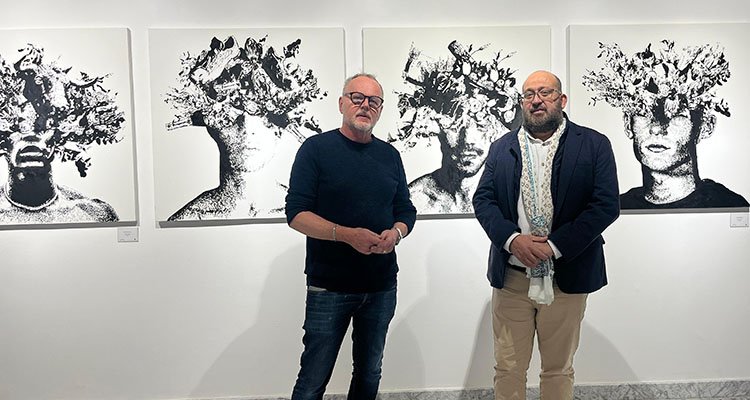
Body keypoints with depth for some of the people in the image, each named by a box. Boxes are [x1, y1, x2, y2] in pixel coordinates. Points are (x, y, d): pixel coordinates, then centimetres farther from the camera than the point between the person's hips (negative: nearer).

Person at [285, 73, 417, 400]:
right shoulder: (316, 149, -4)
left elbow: (406, 210, 13)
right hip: (329, 287, -4)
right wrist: (347, 235, -24)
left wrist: (395, 233, -10)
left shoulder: (389, 155, 10)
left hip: (381, 287, 5)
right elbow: (297, 213, -11)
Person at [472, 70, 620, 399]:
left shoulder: (594, 145, 0)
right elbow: (482, 199, 2)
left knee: (558, 369, 14)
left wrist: (554, 246, -16)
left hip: (567, 278, -1)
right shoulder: (502, 147, 8)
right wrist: (512, 239, -15)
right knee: (507, 369, 10)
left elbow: (606, 205, -8)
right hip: (511, 277, 2)